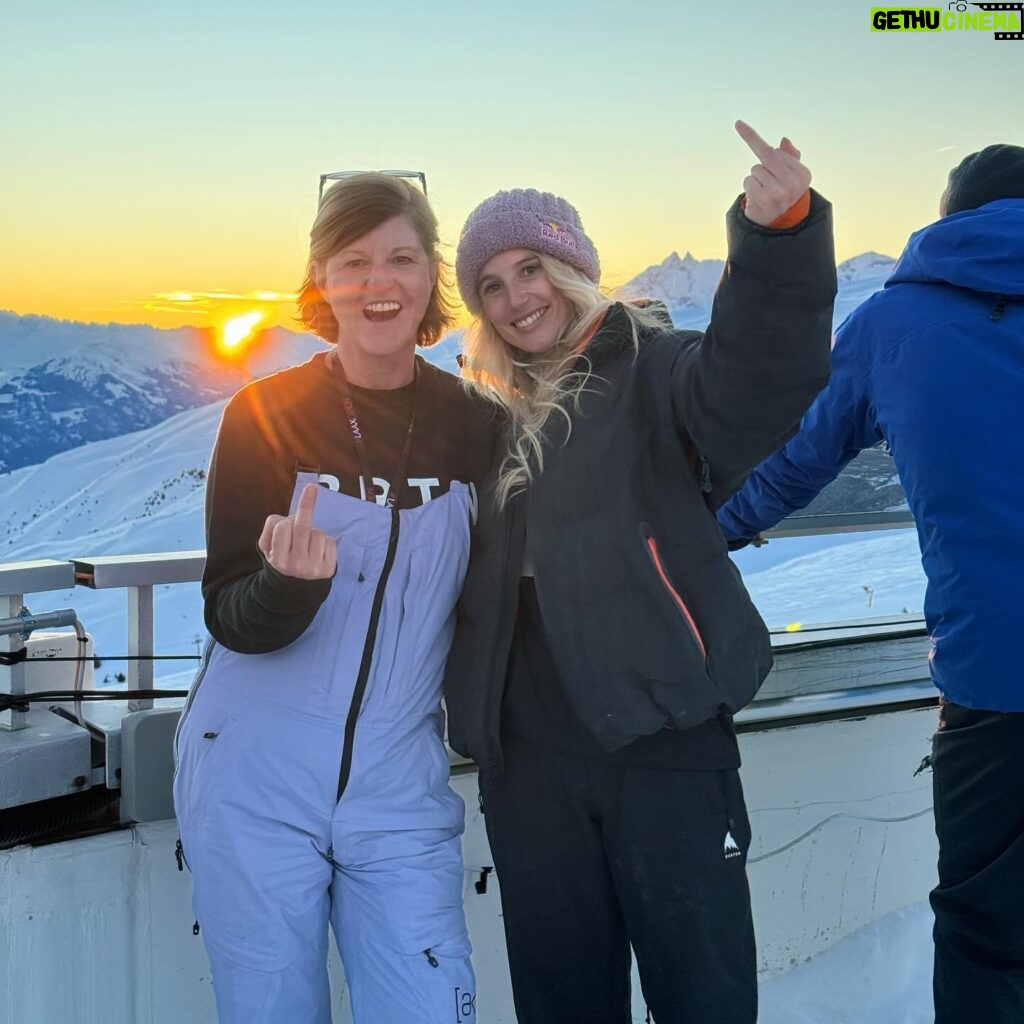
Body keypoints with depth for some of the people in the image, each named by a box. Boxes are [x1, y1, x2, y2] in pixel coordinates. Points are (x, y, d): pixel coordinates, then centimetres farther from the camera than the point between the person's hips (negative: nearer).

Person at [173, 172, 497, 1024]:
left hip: (400, 795, 2)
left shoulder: (473, 425, -1)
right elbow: (232, 619, -9)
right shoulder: (266, 415, -7)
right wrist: (290, 583, -28)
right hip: (255, 783, -1)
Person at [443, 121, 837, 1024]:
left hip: (664, 739, -4)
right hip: (530, 761, 5)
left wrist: (780, 235, -40)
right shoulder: (487, 417, 13)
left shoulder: (650, 369, -2)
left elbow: (760, 382, -24)